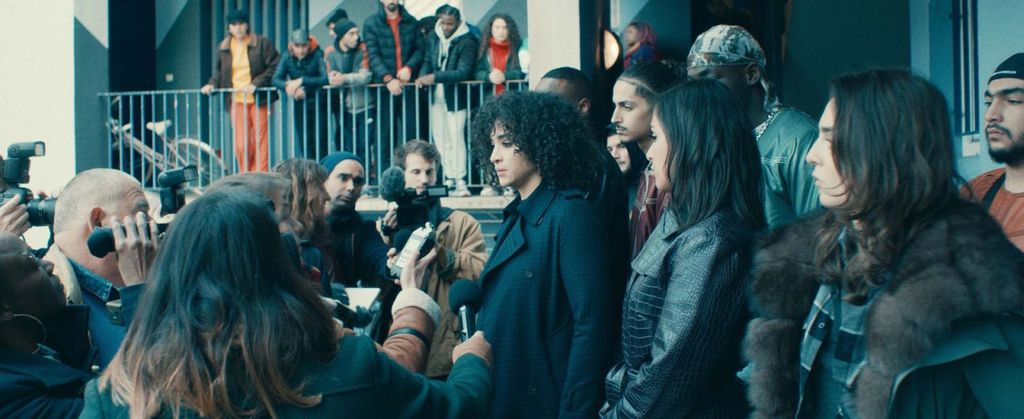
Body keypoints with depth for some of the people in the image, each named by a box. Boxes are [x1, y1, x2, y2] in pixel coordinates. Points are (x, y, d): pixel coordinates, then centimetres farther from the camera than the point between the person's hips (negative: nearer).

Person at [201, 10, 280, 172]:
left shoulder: (262, 43, -1)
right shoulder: (223, 48, 11)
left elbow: (274, 67, -6)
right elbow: (219, 71, 22)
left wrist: (256, 84, -16)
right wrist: (212, 84, 2)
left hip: (259, 99, -3)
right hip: (237, 101, 3)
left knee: (260, 143, 0)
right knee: (241, 145, -3)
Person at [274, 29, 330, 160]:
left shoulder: (317, 55, -14)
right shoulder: (288, 58, -2)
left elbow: (325, 78, -26)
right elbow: (276, 79, -10)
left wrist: (301, 81, -30)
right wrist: (289, 85, -30)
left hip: (319, 104, -4)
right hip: (299, 104, 4)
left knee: (320, 143, -9)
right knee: (304, 143, 4)